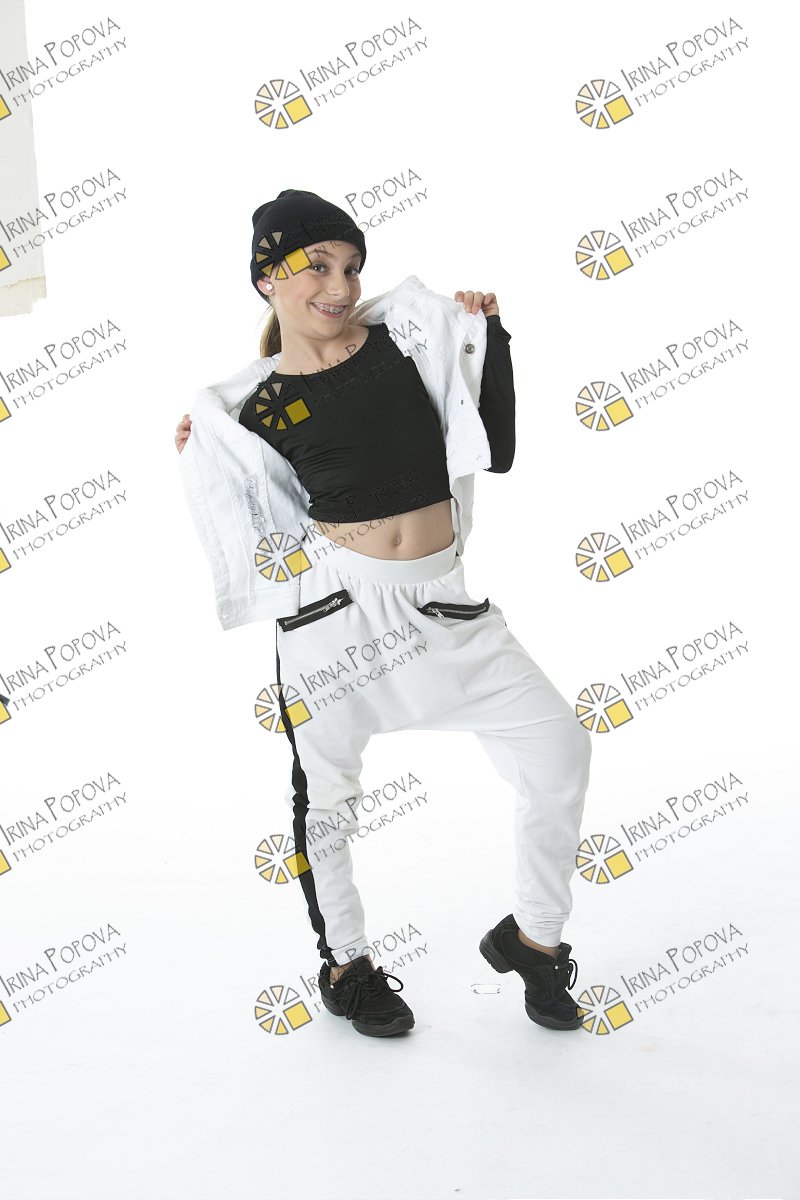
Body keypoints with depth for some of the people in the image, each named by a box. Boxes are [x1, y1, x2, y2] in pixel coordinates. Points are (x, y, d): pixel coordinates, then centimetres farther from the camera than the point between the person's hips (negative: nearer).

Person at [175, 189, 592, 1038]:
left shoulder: (410, 332, 3)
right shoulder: (256, 407, 0)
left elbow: (496, 449, 2)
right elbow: (275, 526, 8)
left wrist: (489, 335, -2)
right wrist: (208, 455, 0)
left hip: (440, 603, 2)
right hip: (331, 608, -2)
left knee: (559, 745, -4)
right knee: (325, 792, 10)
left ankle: (531, 935, 17)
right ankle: (344, 965, 34)